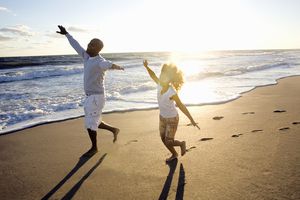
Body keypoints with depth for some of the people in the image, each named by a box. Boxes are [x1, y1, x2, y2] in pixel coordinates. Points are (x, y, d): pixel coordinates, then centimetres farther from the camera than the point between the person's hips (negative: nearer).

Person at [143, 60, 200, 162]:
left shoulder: (172, 93, -31)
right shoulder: (160, 85, -15)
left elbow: (181, 106, -22)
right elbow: (153, 75, 2)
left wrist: (192, 120, -18)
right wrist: (146, 67, -14)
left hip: (172, 119, -6)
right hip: (162, 117, 7)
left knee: (168, 142, 1)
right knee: (163, 139, 16)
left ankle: (182, 143, 32)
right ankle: (174, 154, 41)